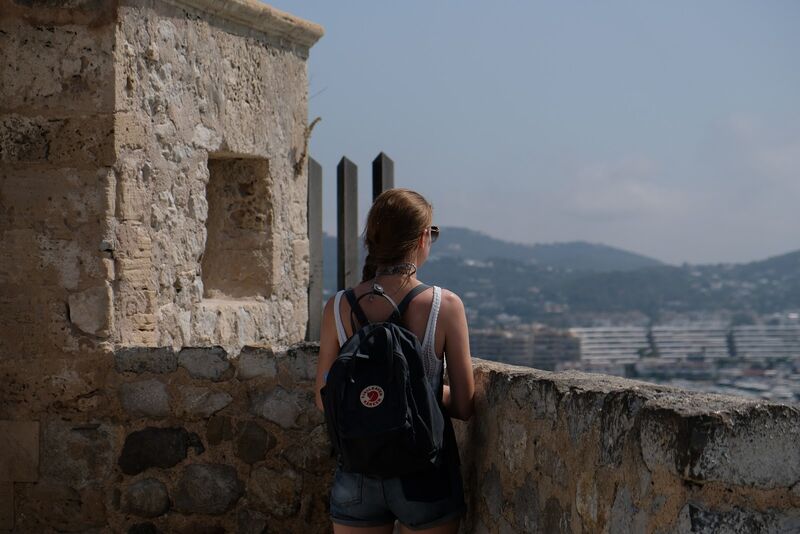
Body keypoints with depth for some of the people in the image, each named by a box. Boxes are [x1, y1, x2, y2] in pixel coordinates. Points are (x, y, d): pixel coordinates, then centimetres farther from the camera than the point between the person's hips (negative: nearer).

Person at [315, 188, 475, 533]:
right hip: (426, 474, -2)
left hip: (359, 473, 2)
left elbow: (325, 401, 2)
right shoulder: (445, 306, -12)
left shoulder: (338, 308, -6)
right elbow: (464, 406, -8)